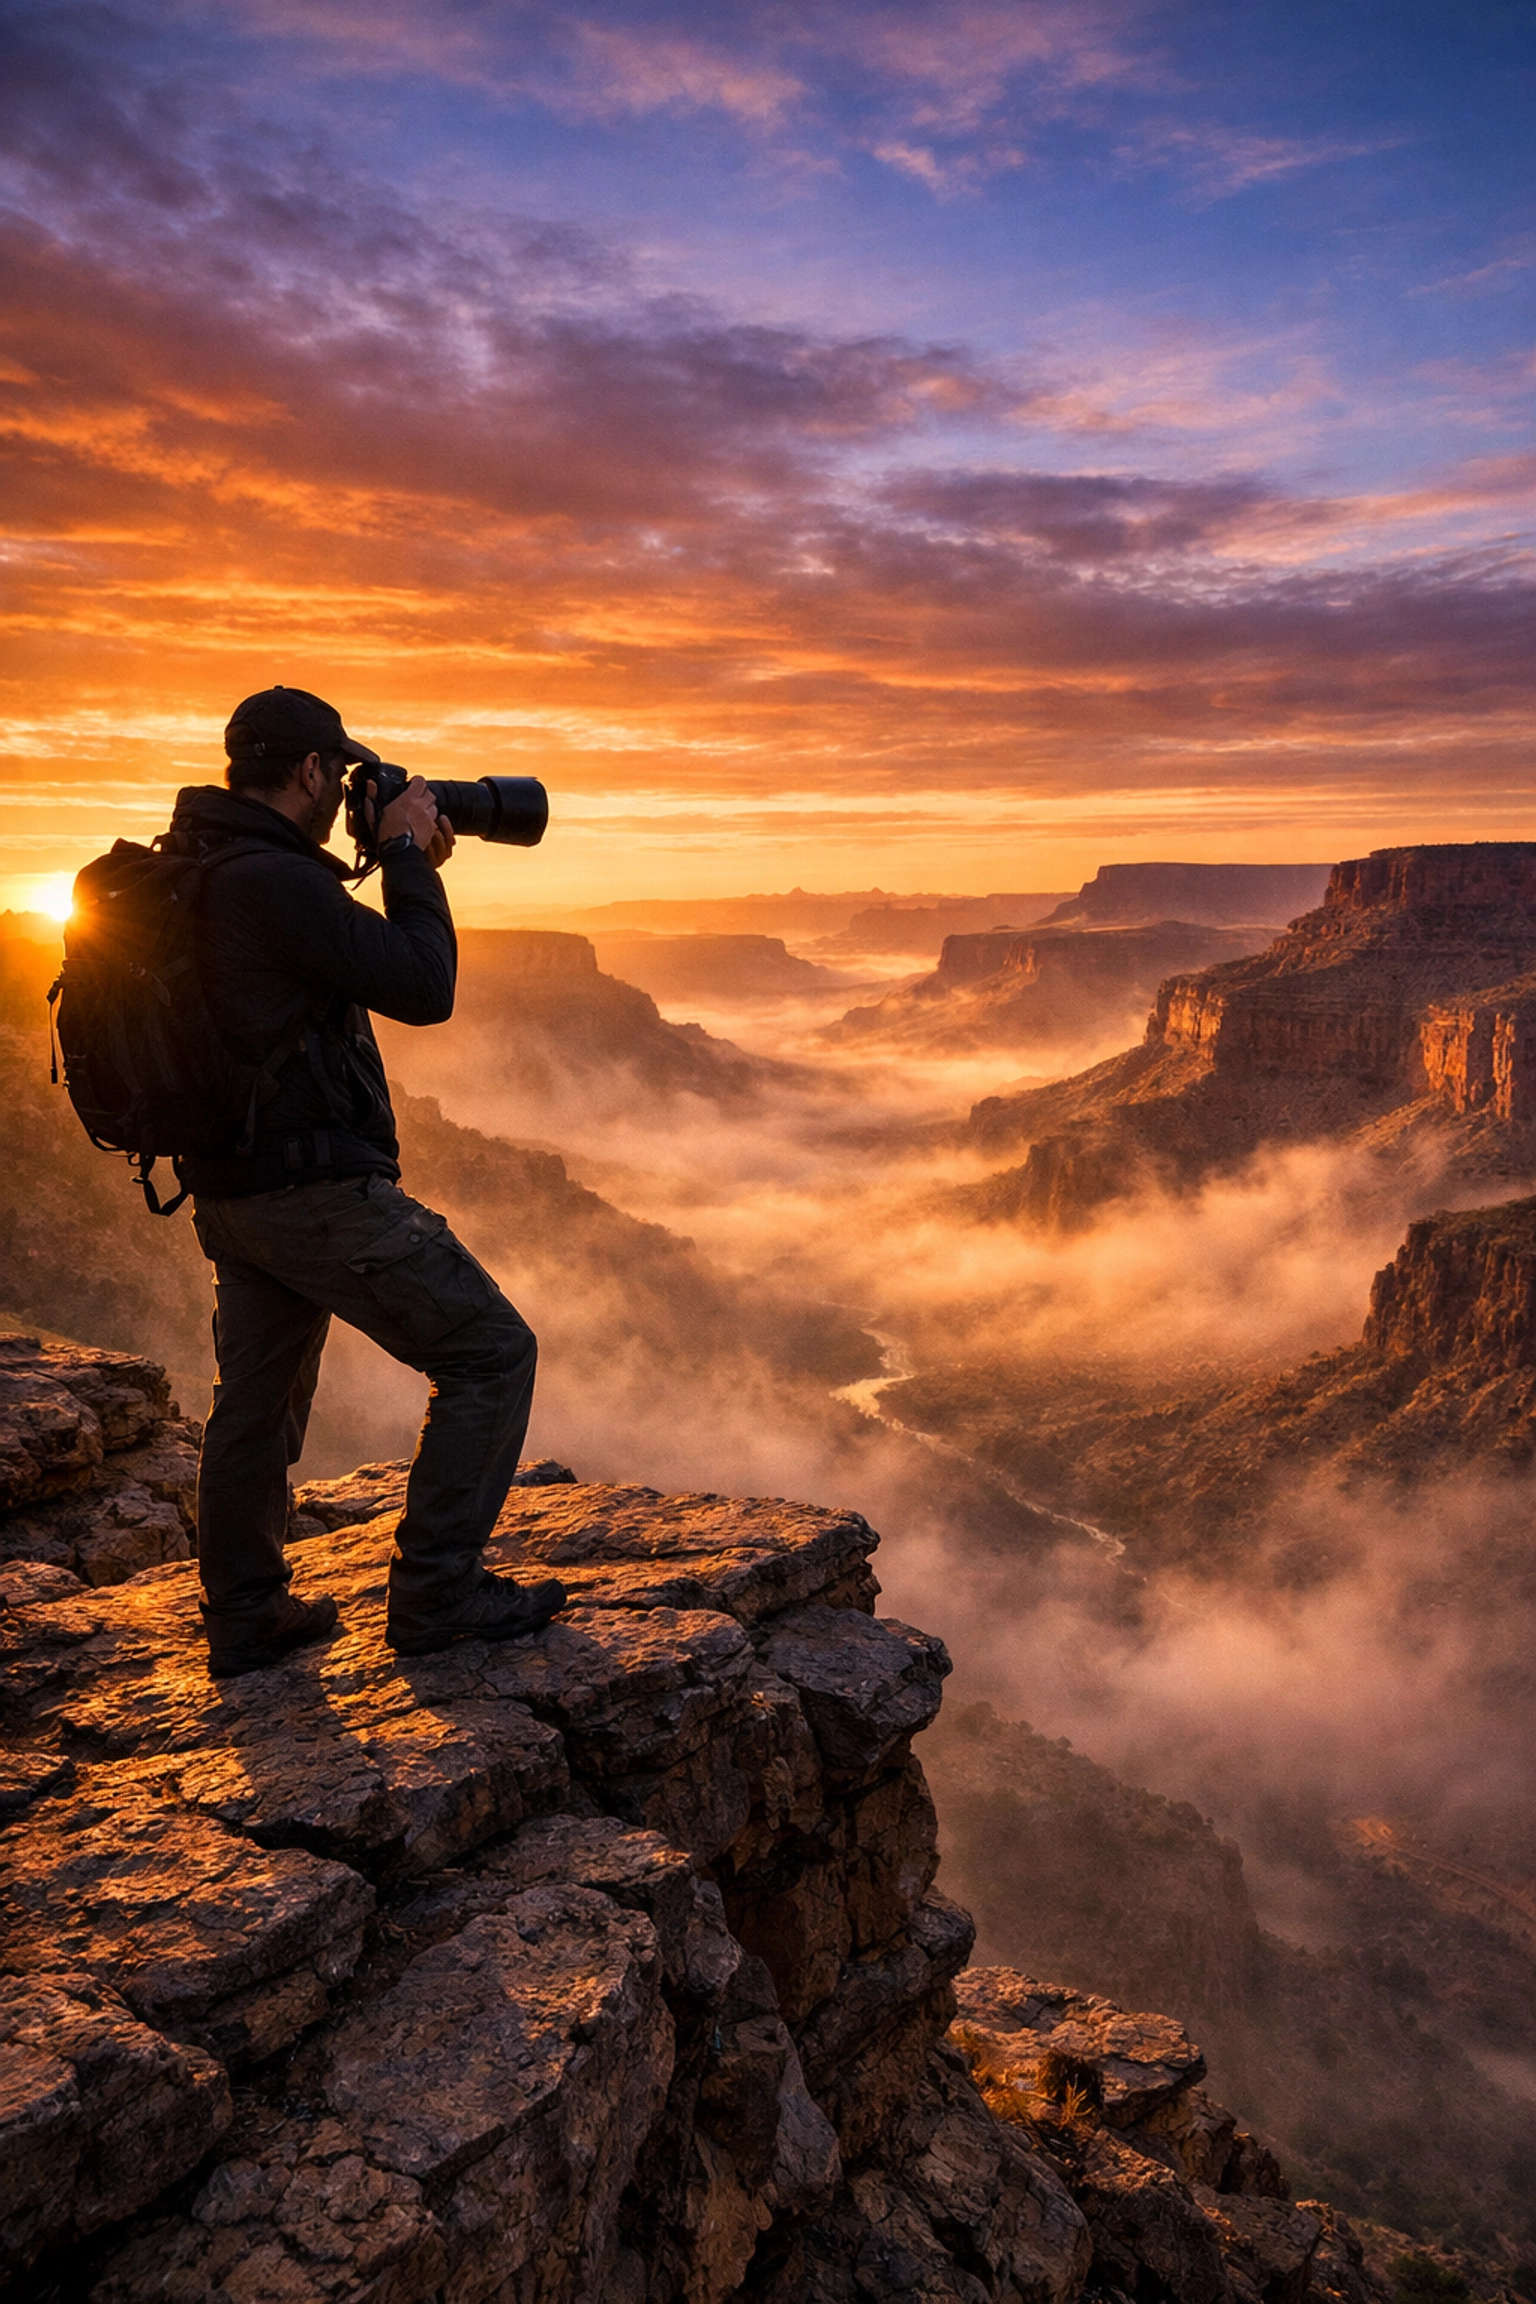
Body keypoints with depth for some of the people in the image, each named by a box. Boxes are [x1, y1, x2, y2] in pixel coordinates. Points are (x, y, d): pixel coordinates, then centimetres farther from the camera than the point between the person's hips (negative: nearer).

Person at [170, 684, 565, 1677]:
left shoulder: (192, 875, 12)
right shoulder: (278, 881, -20)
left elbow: (354, 966, 22)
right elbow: (425, 989, -17)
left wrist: (403, 865, 14)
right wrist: (407, 857, -6)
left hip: (232, 1194, 10)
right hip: (317, 1191, -10)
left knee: (254, 1401, 18)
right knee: (491, 1351, -1)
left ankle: (244, 1618, 30)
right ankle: (436, 1593, 2)